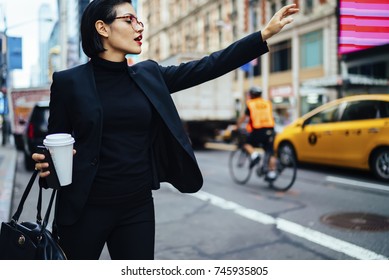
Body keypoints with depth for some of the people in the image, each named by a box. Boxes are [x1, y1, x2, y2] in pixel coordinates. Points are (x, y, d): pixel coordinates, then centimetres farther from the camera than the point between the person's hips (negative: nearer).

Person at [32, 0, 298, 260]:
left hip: (139, 206, 3)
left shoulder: (148, 75, 4)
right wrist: (47, 166, -23)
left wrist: (266, 33, 0)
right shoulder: (69, 81, -5)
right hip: (85, 208, -2)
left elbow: (207, 67, 2)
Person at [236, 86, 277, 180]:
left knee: (247, 144, 17)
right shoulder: (267, 103, 17)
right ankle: (272, 173, 2)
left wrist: (237, 126, 19)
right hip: (270, 130, 4)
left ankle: (254, 154, -9)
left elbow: (243, 118, 6)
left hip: (258, 130, -4)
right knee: (270, 152, 7)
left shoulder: (250, 104, 5)